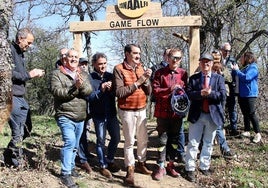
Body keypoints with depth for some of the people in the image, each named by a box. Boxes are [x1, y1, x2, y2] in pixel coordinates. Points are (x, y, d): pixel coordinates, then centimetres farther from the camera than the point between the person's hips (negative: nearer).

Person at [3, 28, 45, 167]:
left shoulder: (20, 53, 19)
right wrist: (29, 75, -14)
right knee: (18, 131, -4)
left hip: (21, 97, 10)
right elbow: (10, 74, -20)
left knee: (26, 129, 15)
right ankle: (17, 163, 9)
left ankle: (9, 156, 29)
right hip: (13, 97, -10)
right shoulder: (10, 50, -11)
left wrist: (34, 74, 3)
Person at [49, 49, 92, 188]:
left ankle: (71, 167, 32)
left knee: (75, 145, 15)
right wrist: (74, 88, -22)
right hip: (65, 115, -6)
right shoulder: (57, 74, -2)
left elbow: (89, 91, -3)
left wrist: (81, 85, -24)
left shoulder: (83, 75, 12)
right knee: (70, 142, -19)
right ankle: (65, 174, -11)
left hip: (81, 116, 6)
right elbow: (56, 91, -16)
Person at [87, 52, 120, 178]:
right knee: (101, 141, 6)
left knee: (116, 138, 11)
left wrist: (112, 89, -17)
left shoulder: (110, 76, 4)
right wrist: (101, 90, -27)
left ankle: (110, 160, 33)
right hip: (98, 115, -4)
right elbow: (88, 97, -14)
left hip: (111, 113, 4)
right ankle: (103, 166, 22)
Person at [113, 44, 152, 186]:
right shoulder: (119, 69, -10)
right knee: (129, 141, 1)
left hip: (142, 109, 6)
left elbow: (148, 92, 5)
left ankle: (141, 164, 30)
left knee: (143, 139, 14)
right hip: (127, 111, -6)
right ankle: (130, 170, 12)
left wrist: (146, 80, -13)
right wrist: (137, 83, -21)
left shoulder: (140, 68, 7)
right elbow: (119, 92, -20)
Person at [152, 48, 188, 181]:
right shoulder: (160, 73, -2)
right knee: (163, 139, 3)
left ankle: (171, 165, 26)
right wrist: (171, 89, -18)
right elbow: (155, 90, -10)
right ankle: (161, 167, 13)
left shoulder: (183, 74, 5)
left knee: (175, 139, 12)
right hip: (163, 112, -3)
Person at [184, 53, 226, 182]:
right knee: (193, 143, 1)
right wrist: (201, 93, -24)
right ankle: (190, 169, 10)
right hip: (197, 115, -1)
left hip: (213, 115, 1)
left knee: (208, 143, 14)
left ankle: (204, 166, 28)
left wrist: (209, 93, -20)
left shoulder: (218, 78, 4)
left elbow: (223, 95, -7)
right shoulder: (193, 78, 4)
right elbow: (188, 94, -9)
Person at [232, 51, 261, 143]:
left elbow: (246, 77, -25)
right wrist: (234, 70, 8)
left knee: (251, 114, -7)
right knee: (245, 114, 13)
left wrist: (237, 70, -14)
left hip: (250, 95, -9)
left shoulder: (253, 68, -11)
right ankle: (247, 131, 21)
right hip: (242, 95, 9)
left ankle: (257, 134, -1)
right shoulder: (244, 68, 15)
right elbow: (239, 79, 23)